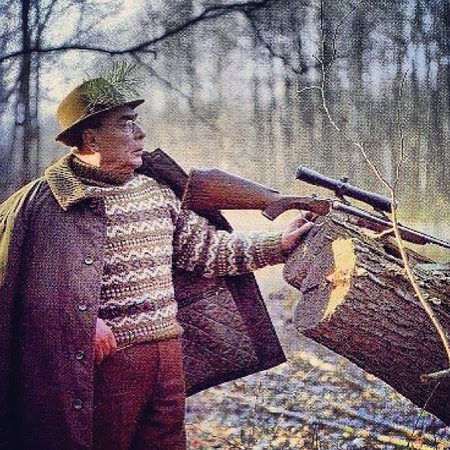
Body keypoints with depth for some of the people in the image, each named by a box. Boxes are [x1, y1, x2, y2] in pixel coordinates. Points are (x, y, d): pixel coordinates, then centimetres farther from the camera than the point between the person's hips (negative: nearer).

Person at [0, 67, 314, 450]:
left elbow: (205, 247, 13)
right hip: (107, 359, -6)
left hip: (169, 354, 7)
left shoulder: (156, 190, 9)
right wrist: (86, 323, -21)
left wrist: (277, 244, 10)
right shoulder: (46, 201, -12)